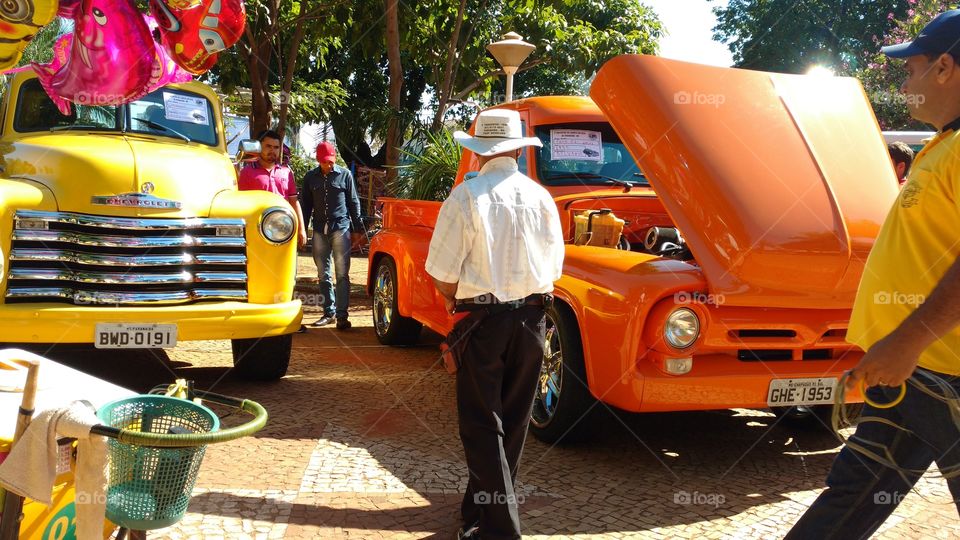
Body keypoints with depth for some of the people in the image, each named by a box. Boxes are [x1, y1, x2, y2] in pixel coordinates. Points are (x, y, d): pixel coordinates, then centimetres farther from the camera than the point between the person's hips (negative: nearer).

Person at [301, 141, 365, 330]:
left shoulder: (345, 175, 3)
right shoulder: (310, 178, 10)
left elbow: (354, 203, 6)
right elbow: (306, 206, 14)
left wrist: (358, 230, 3)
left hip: (341, 229, -3)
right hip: (319, 231, 3)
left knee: (342, 274, -8)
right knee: (323, 275, 8)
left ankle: (342, 315, -9)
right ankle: (328, 313, 17)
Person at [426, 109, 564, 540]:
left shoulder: (466, 196, -12)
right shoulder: (540, 197, 0)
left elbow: (443, 272, -12)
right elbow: (553, 266, 5)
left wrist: (453, 299, 8)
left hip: (484, 320, -4)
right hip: (531, 317, 4)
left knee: (481, 424, 3)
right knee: (513, 421, 16)